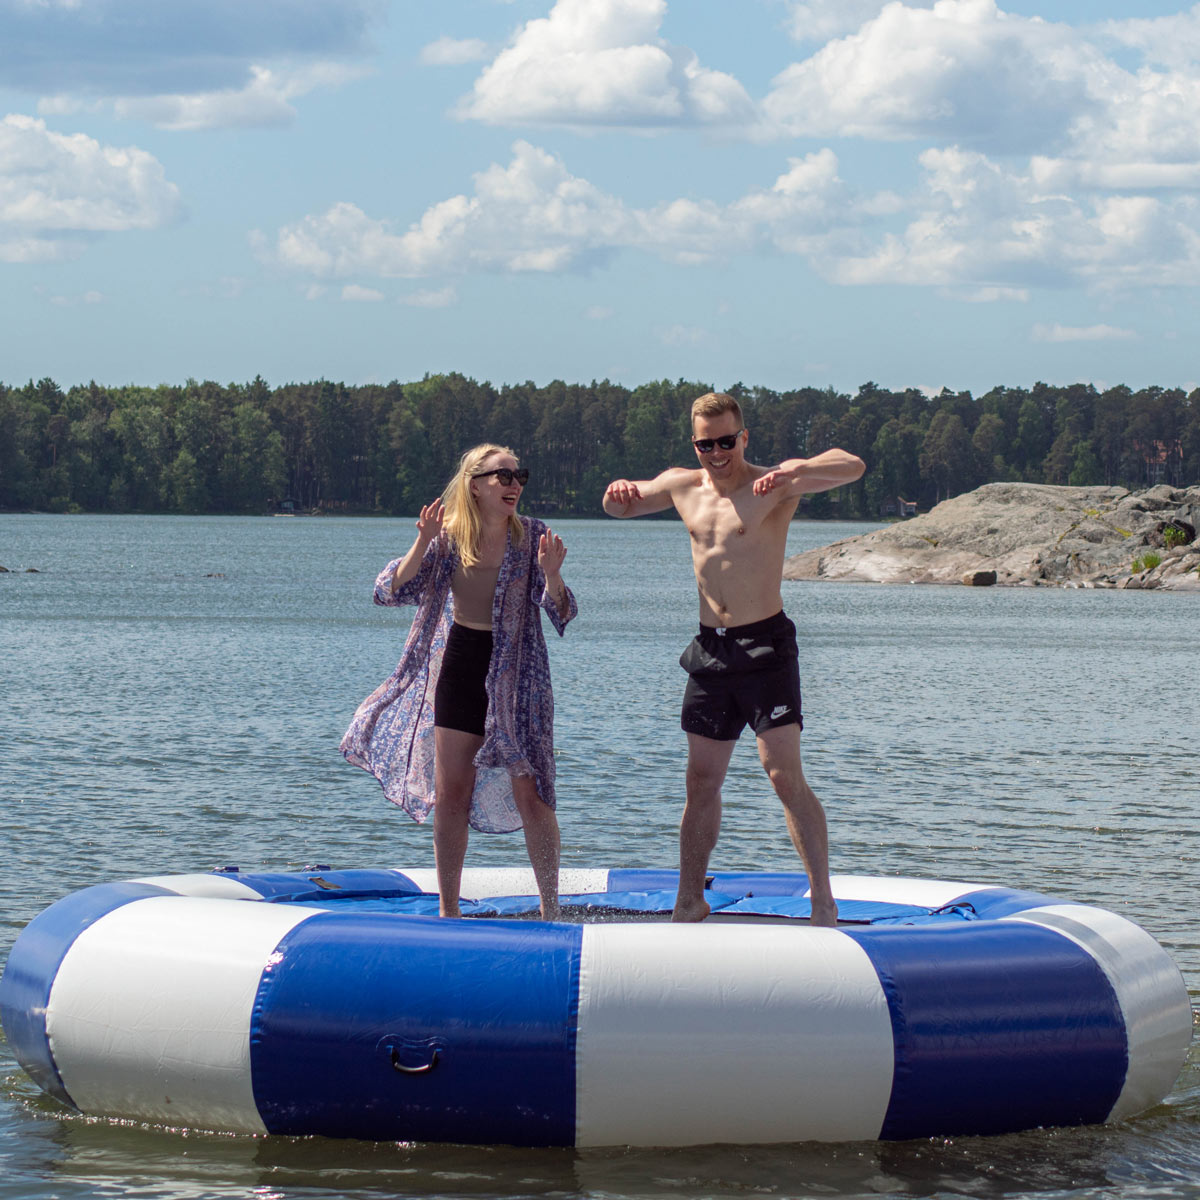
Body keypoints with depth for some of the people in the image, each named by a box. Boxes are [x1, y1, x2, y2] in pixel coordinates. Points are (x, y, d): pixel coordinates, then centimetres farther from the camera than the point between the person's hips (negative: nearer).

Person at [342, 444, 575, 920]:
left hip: (515, 674, -2)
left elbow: (561, 613, -11)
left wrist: (551, 575, -31)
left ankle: (550, 910, 4)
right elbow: (390, 591, -8)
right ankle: (448, 911, 17)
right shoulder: (447, 536, -3)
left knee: (530, 795, -6)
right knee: (450, 795, 7)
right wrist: (423, 544, -21)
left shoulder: (531, 537, -7)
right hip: (459, 665, 2)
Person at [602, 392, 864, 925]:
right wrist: (617, 494, -1)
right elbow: (623, 506, 25)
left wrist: (797, 470, -42)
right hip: (710, 647, 6)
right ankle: (690, 899, 21)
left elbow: (852, 466, -22)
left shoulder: (773, 485, -8)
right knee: (701, 780, 11)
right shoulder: (682, 486, 9)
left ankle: (823, 901, -11)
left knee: (785, 775, -13)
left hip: (765, 646, -6)